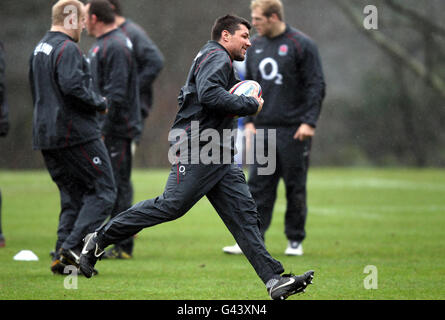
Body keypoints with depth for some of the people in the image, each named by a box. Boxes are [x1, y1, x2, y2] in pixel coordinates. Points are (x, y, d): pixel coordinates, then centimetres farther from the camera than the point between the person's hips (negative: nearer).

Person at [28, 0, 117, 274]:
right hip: (76, 134, -9)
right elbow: (72, 86, -26)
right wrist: (100, 103, -11)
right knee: (103, 191, -3)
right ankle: (73, 246, -14)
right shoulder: (67, 49, -14)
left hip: (46, 135, 9)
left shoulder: (39, 49, 18)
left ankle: (63, 256, 5)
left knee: (72, 196, 13)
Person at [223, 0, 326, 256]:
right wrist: (248, 120, 7)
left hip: (294, 130, -5)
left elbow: (316, 86, -8)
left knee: (295, 187, 3)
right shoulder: (255, 46, 11)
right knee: (258, 186, 0)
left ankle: (295, 240, 13)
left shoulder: (301, 45, -7)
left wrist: (309, 121, -15)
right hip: (263, 129, 5)